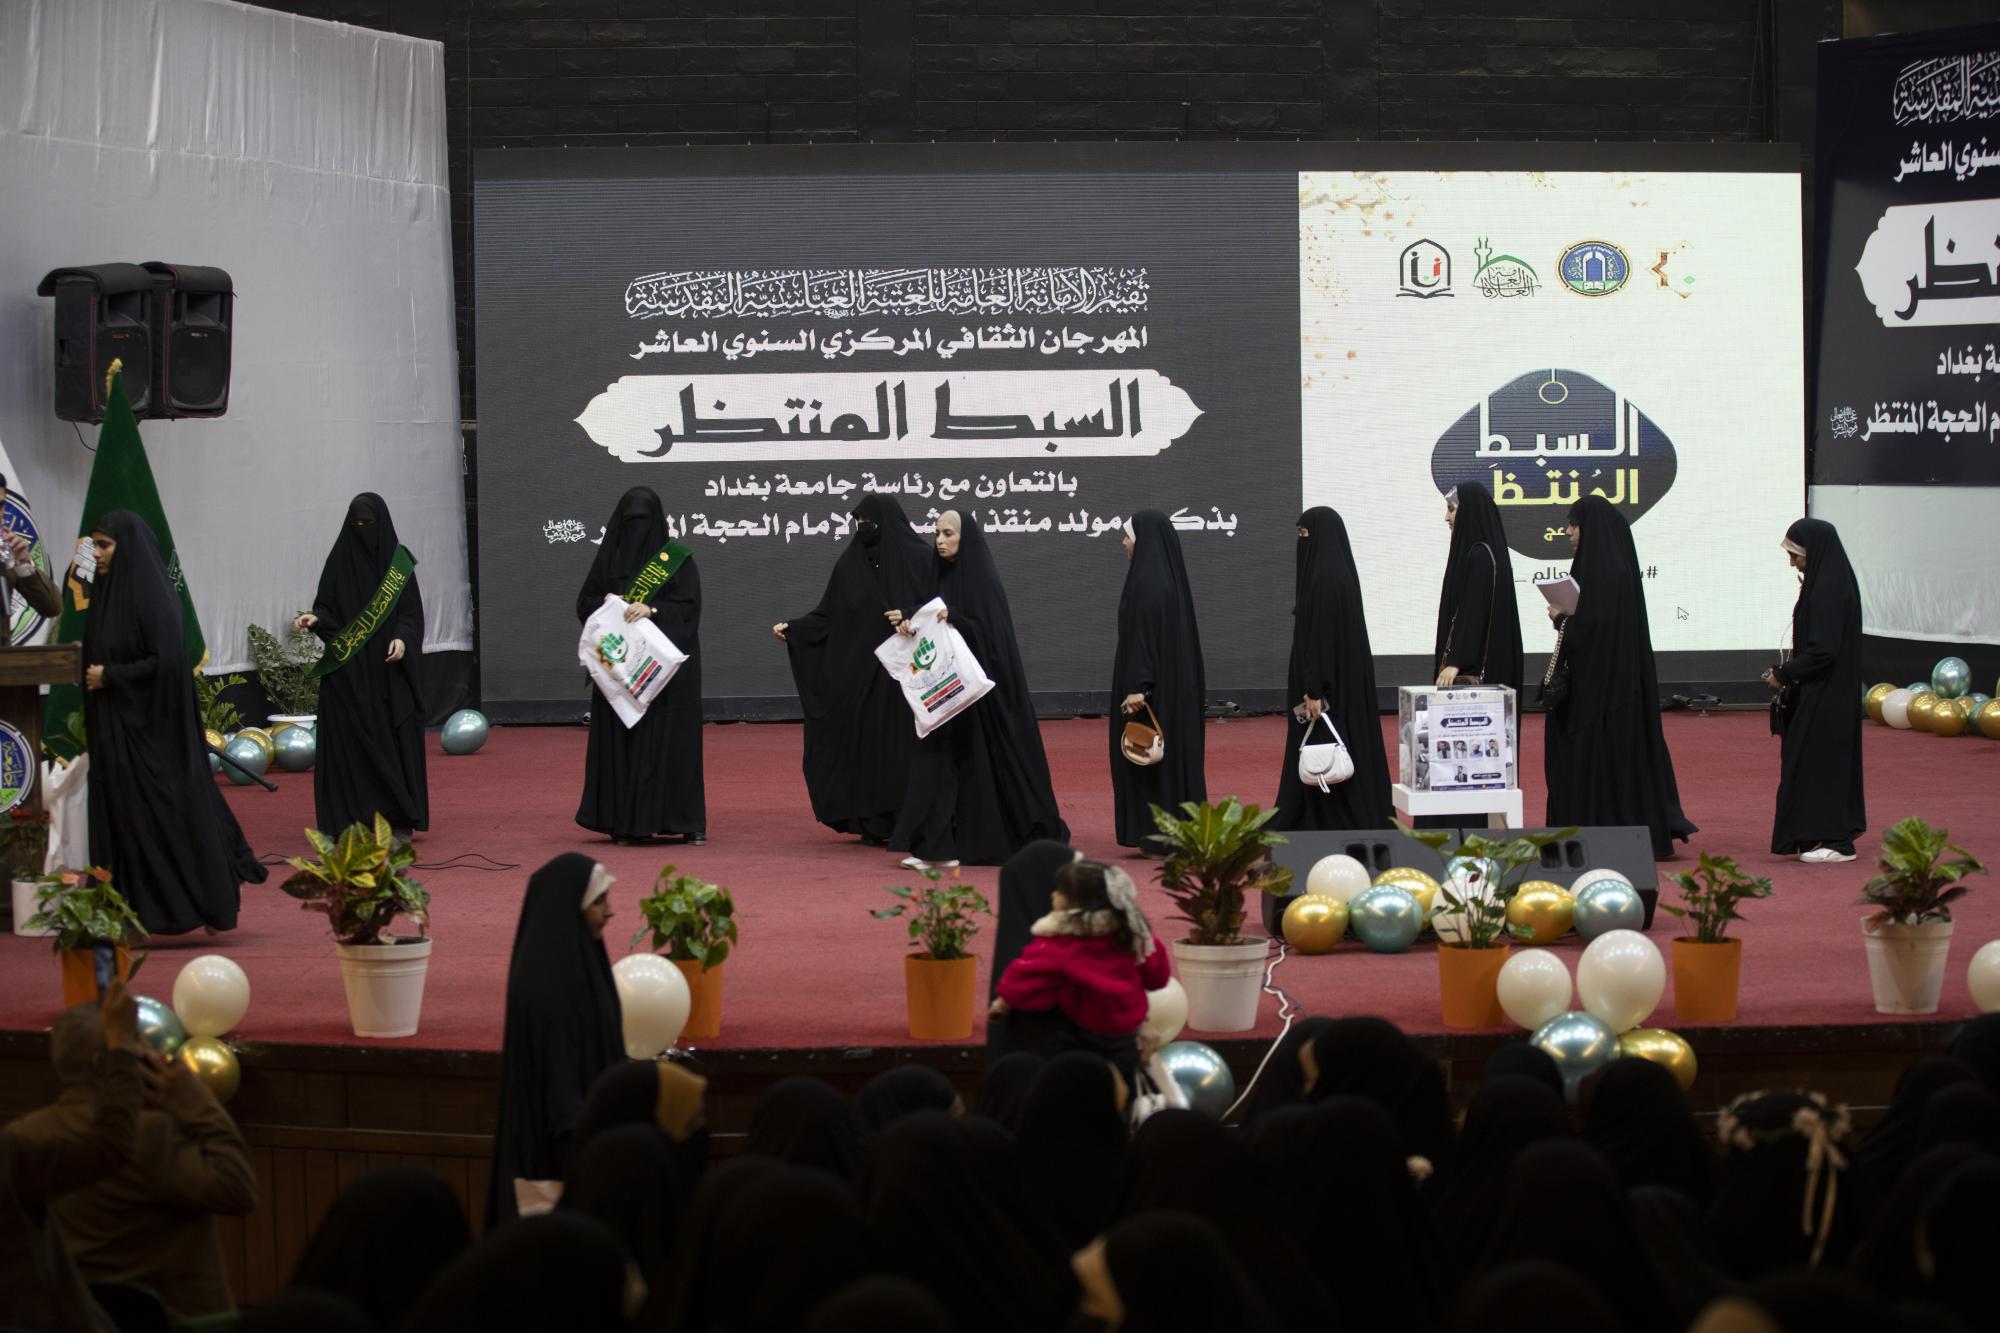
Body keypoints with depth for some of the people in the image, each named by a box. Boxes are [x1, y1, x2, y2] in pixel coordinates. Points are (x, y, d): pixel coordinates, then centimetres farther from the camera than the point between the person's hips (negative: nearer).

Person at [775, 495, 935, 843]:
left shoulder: (918, 559, -1)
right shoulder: (849, 564, 9)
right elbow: (827, 615, 9)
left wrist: (911, 616, -19)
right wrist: (792, 627, -3)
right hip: (857, 673, 4)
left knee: (901, 744, -5)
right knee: (864, 743, 1)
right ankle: (874, 823, 6)